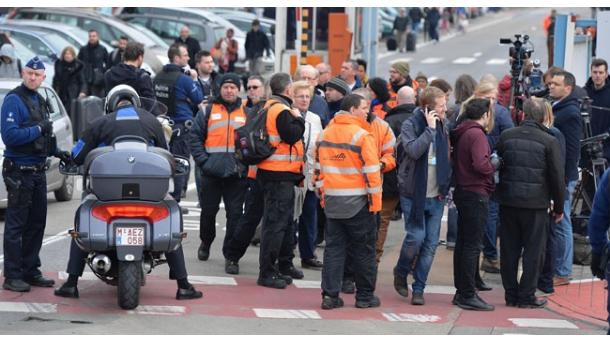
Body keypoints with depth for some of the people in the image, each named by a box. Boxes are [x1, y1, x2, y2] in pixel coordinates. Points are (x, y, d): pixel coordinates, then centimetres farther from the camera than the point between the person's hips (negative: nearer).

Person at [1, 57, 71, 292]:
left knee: (36, 224, 13)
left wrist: (57, 152, 10)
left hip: (38, 171, 9)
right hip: (19, 172, -9)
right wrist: (38, 129, -17)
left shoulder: (39, 101, 15)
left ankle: (30, 271, 21)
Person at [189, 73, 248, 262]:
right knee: (208, 211, 9)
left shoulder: (246, 114, 11)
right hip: (212, 173, 0)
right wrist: (202, 160, -6)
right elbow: (194, 136, 4)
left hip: (237, 174, 0)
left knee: (235, 214, -3)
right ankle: (205, 243, 31)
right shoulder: (208, 111, 7)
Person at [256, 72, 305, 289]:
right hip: (280, 175, -11)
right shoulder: (282, 111, -16)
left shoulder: (270, 107, 16)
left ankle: (284, 265, 32)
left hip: (280, 175, 11)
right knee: (276, 222, -9)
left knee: (285, 221, 21)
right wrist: (299, 119, -8)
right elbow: (292, 135, -21)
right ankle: (267, 273, -8)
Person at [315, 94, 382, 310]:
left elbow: (319, 167, 12)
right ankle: (365, 296, 12)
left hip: (332, 201, 5)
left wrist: (322, 195, 19)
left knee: (333, 248, 8)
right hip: (357, 202, -5)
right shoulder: (362, 135, -11)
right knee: (363, 250, 6)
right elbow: (371, 171, -13)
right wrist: (375, 201, -7)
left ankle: (330, 295, 3)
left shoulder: (325, 134, 8)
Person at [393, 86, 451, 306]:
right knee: (416, 236, -12)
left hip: (436, 196, 5)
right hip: (414, 194, -5)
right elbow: (413, 150, -25)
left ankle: (418, 288, 9)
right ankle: (401, 273, 15)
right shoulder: (411, 125, -8)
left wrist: (445, 186, 10)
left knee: (431, 242, 1)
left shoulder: (442, 127, 10)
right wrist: (430, 129, -21)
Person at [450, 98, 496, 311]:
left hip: (463, 192, 10)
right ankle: (468, 295, -6)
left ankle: (462, 291, 20)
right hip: (476, 194, -10)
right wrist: (494, 166, -8)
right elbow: (480, 164, -26)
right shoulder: (476, 134, -15)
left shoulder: (460, 133, 12)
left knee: (463, 243, 14)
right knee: (472, 246, -7)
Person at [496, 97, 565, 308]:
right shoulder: (549, 141, -7)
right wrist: (559, 207, 6)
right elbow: (557, 177, -4)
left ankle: (511, 294, 15)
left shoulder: (506, 136, 1)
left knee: (509, 250, 10)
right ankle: (527, 296, 5)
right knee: (533, 250, 4)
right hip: (536, 204, -3)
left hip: (508, 202, 3)